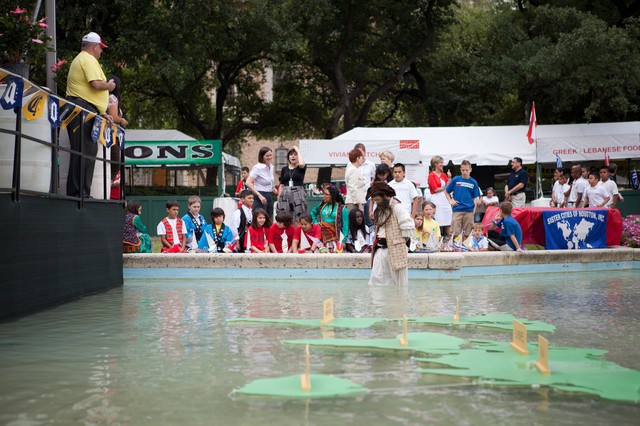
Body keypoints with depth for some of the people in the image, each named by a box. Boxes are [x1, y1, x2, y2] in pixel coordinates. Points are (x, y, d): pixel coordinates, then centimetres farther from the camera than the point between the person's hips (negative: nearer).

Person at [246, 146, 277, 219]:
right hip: (260, 197, -8)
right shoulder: (257, 168, -12)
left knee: (269, 221, 8)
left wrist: (273, 189, 8)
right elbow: (248, 183, -20)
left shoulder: (271, 167, 11)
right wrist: (259, 195, -23)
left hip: (270, 196, 8)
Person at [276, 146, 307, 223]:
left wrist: (298, 150, -9)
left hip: (298, 194, -3)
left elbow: (301, 164, -22)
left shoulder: (301, 168, 3)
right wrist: (279, 198, 5)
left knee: (298, 219, -8)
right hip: (285, 195, 3)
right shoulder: (284, 169, 13)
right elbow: (281, 185, 14)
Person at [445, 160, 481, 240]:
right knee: (456, 233, -3)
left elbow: (475, 198, 8)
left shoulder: (473, 182, 4)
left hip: (469, 211, 1)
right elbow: (446, 192, 12)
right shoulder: (455, 180, 2)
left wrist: (474, 209, -1)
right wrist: (450, 201, -1)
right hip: (457, 210, -1)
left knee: (467, 234, 7)